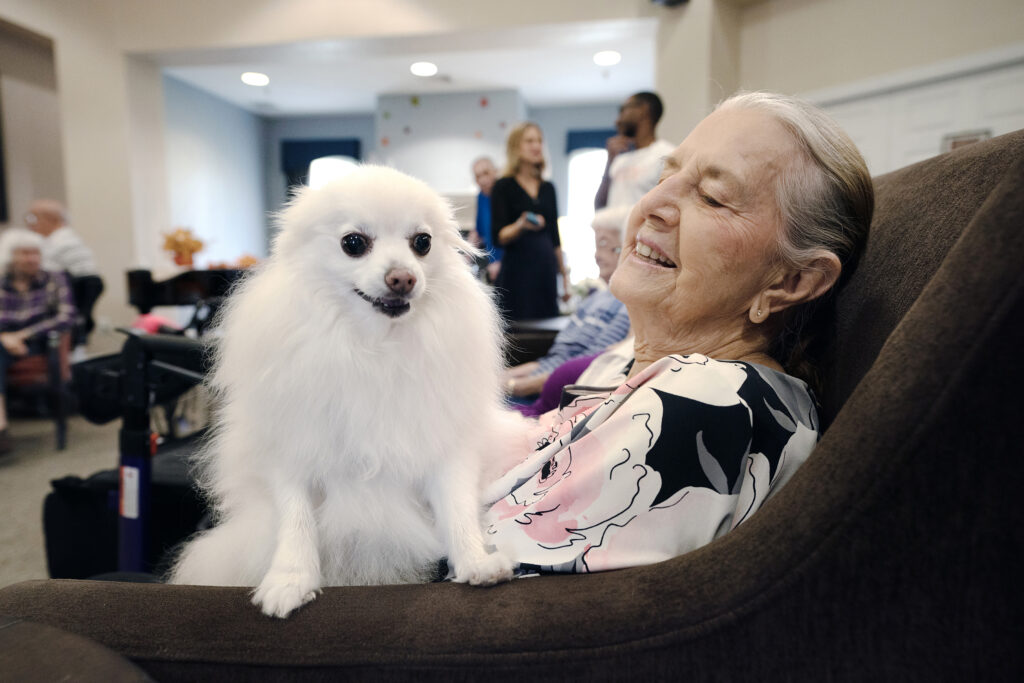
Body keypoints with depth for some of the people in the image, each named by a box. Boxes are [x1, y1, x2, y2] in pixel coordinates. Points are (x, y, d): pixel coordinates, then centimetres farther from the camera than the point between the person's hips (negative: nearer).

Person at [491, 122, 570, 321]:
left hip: (547, 270, 5)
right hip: (518, 273, -5)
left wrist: (564, 274, 18)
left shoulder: (548, 188, 14)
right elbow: (499, 237, -9)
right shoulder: (503, 186, -1)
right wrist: (520, 225, -28)